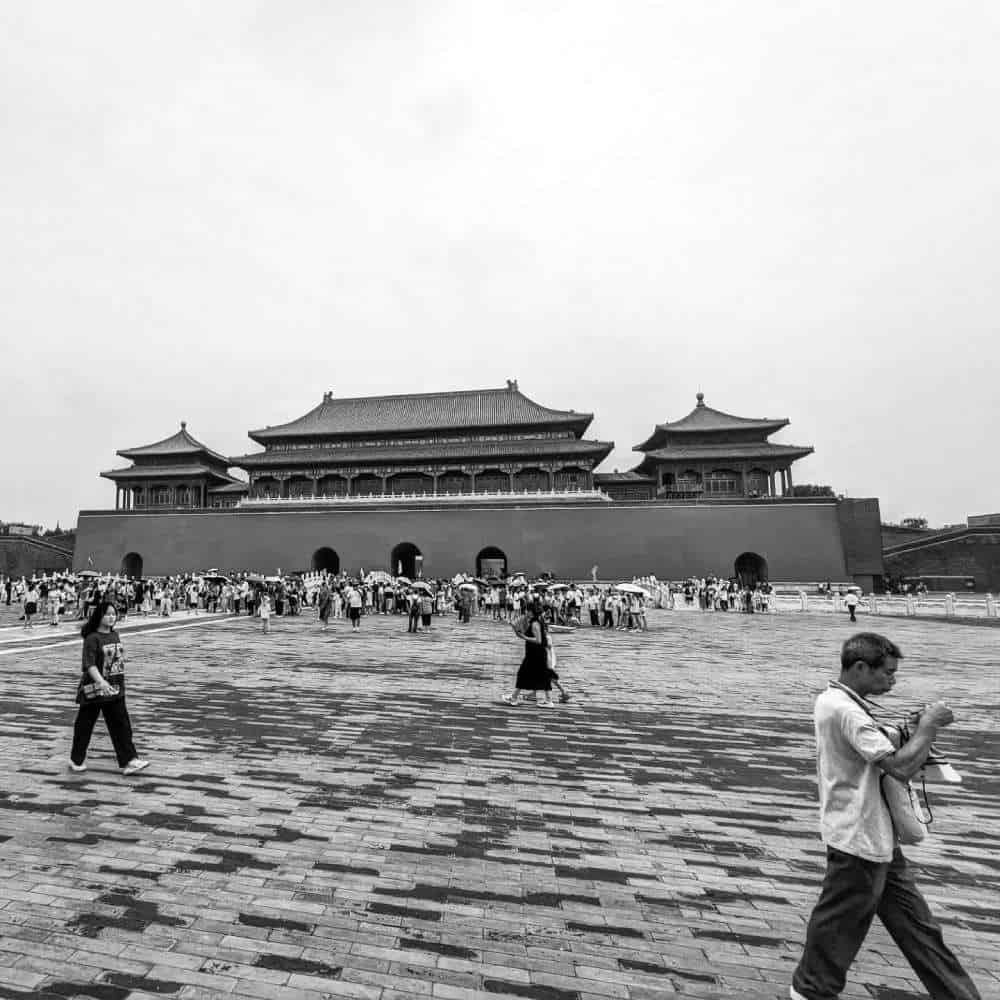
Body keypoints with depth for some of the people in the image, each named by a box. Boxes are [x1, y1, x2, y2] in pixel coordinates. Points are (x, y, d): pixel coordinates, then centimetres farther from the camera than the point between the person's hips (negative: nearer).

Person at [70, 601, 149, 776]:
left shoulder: (115, 635, 7)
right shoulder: (92, 638, -14)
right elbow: (89, 664, -24)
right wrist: (101, 681, -36)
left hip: (114, 689, 6)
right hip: (94, 689, -5)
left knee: (121, 725, 2)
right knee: (85, 724, 13)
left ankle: (128, 761, 2)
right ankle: (77, 760, 35)